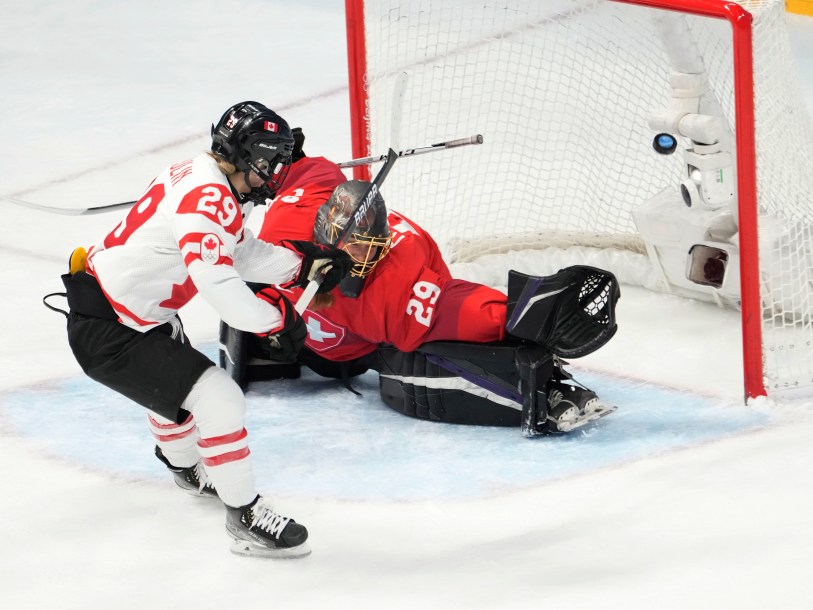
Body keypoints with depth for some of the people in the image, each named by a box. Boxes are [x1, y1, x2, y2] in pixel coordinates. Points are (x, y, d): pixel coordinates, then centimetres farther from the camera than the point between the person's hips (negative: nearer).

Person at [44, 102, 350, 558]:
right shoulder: (208, 199, -26)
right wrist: (275, 319, -22)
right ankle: (246, 517, -8)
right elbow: (218, 284, -35)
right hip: (107, 335, -11)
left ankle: (186, 467, 63)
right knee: (219, 399, -17)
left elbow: (243, 254, 15)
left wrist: (304, 264, 5)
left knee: (175, 378, 36)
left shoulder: (199, 178, 6)